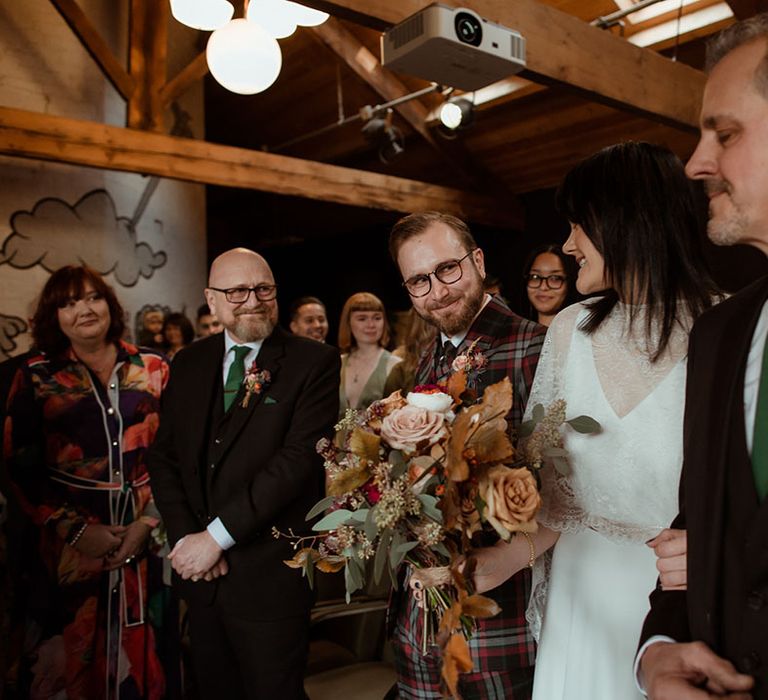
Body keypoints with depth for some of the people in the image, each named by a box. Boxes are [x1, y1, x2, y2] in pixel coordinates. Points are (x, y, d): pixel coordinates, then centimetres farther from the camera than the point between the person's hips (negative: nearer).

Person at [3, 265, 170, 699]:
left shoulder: (154, 369, 3)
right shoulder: (37, 376, 1)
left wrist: (149, 522, -7)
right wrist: (76, 530, -9)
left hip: (147, 539, 1)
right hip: (69, 546, -1)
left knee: (144, 658, 10)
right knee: (72, 659, 9)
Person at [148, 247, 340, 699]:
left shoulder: (314, 362, -9)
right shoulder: (189, 363, 7)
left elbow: (300, 457, -17)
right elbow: (164, 455, 7)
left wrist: (217, 536, -17)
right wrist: (185, 536, -7)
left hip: (271, 576, -4)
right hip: (198, 573, 5)